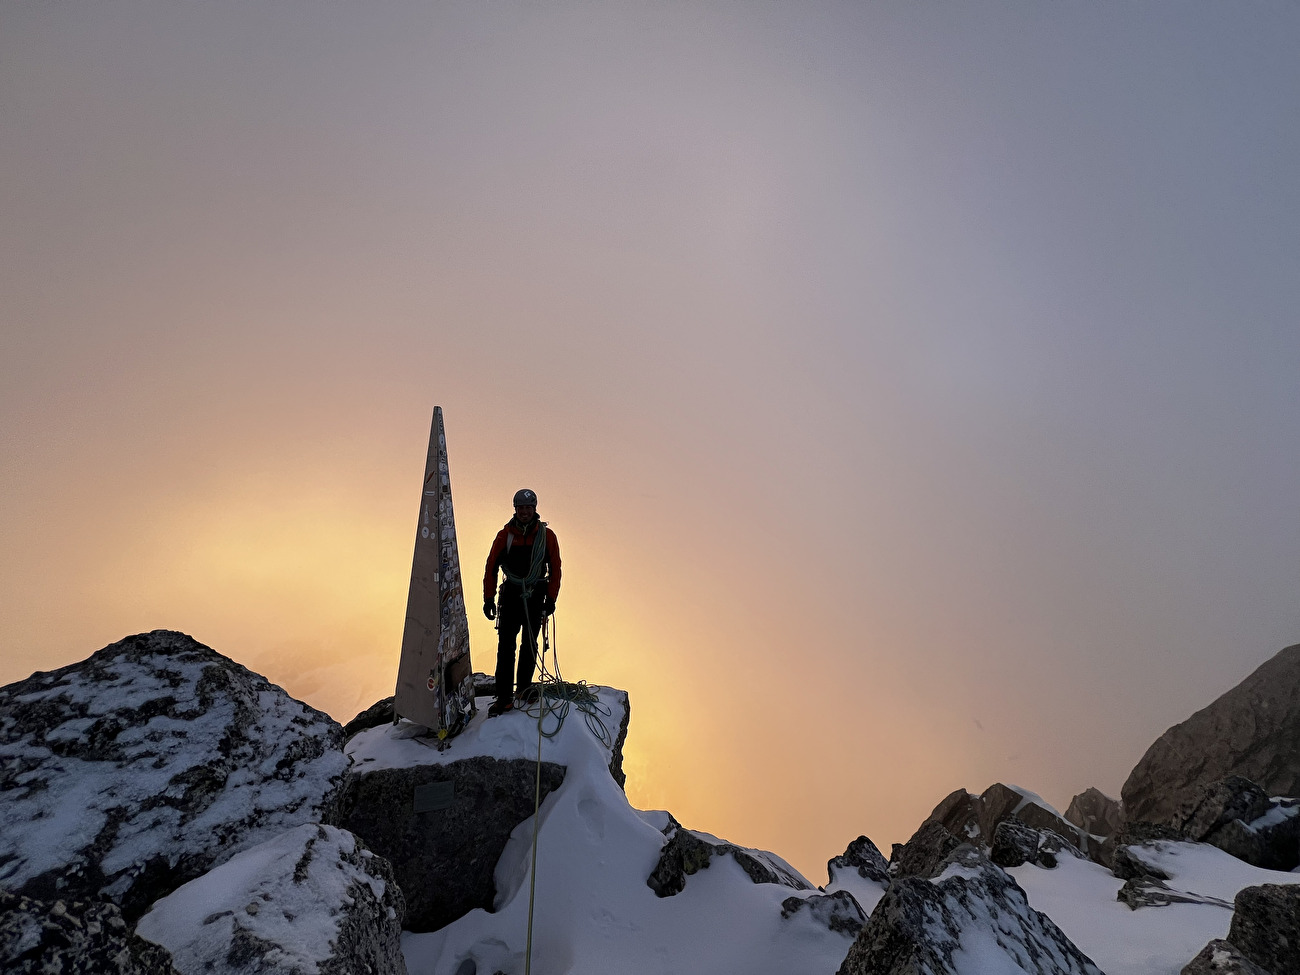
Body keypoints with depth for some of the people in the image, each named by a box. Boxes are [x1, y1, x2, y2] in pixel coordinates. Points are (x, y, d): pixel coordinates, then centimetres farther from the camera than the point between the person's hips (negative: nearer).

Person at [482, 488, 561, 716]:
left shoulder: (547, 536, 1)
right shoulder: (505, 535, 0)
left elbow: (555, 569, 5)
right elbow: (491, 567, 3)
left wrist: (551, 598, -1)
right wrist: (488, 599, 0)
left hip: (536, 595, 0)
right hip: (510, 593, 0)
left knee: (530, 644, 8)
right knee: (505, 645, -3)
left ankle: (524, 686, 25)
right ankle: (504, 697, -1)